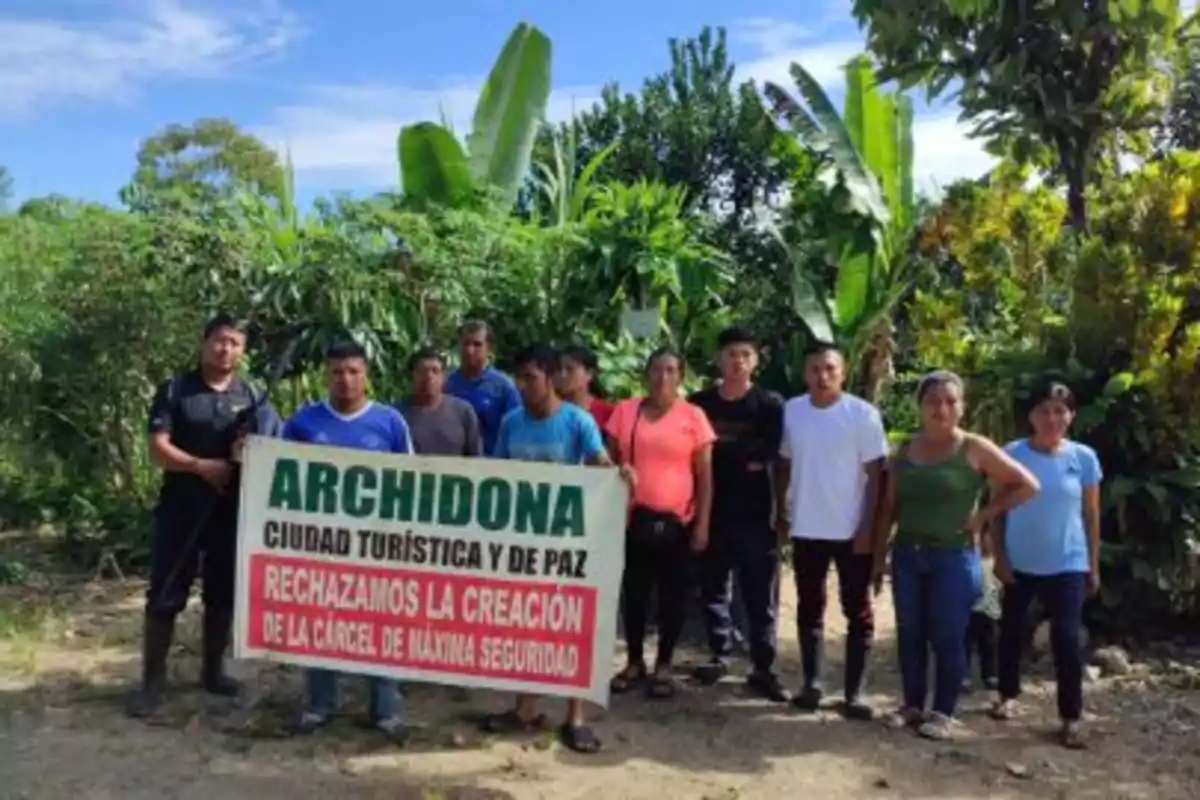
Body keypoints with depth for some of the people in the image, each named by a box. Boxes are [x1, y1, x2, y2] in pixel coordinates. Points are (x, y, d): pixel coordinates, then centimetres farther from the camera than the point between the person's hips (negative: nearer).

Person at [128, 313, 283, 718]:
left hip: (232, 511, 3)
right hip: (180, 509, -2)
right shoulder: (174, 390, 0)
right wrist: (201, 465, -20)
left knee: (223, 594, 11)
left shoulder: (253, 398, 7)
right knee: (165, 596, 1)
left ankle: (213, 670, 26)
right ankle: (153, 680, 13)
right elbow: (158, 450, -8)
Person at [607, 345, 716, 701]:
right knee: (634, 591, 11)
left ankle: (663, 666, 21)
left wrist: (702, 523, -5)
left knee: (672, 593, 8)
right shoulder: (625, 410, 3)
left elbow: (705, 475, -1)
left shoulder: (693, 416, -3)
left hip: (675, 520, -2)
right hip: (633, 517, 2)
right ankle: (635, 662, 26)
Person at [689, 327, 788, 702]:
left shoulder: (770, 404, 1)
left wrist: (720, 444, -8)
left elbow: (767, 453, -12)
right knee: (713, 587, 10)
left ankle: (764, 668, 8)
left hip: (755, 513, -2)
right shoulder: (699, 403, 7)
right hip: (712, 511, 2)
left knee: (760, 594, 1)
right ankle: (719, 655, 25)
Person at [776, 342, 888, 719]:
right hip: (806, 529, 3)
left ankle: (854, 693, 13)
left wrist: (868, 526, -13)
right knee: (809, 608, 11)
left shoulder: (863, 414, -9)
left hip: (851, 530, -3)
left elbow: (875, 475, -8)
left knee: (858, 613, 5)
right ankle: (811, 683, 22)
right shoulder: (791, 411, 1)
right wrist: (782, 514, 8)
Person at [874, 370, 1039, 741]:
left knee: (947, 638, 2)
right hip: (908, 554, 4)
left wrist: (984, 515, -7)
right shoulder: (905, 450, 7)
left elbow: (1027, 485, -4)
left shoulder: (975, 449, -5)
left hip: (954, 556, -4)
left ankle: (943, 713, 15)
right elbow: (890, 506, 10)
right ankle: (913, 704, 24)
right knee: (909, 635, 10)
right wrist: (879, 554, 7)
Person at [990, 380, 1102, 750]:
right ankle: (1008, 695, 34)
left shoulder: (1083, 458, -4)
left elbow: (1091, 514, 3)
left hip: (1067, 564, -1)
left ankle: (1071, 718, 8)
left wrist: (1094, 565, 4)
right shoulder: (1012, 454, -7)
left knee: (1066, 639, -5)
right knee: (1012, 630, 14)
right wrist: (999, 556, -6)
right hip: (1019, 563, 1)